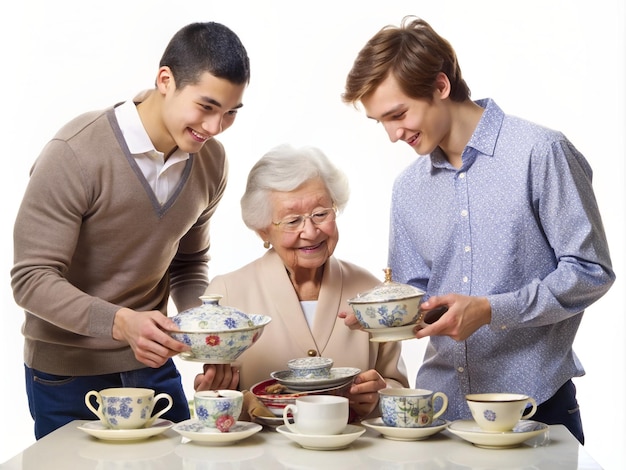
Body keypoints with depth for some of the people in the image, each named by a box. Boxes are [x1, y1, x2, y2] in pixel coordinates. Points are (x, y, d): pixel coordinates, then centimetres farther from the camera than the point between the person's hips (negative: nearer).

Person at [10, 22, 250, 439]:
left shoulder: (211, 162, -3)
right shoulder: (74, 155, -22)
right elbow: (32, 279, -22)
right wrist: (121, 323, -36)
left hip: (151, 363, 5)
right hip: (68, 372, -5)